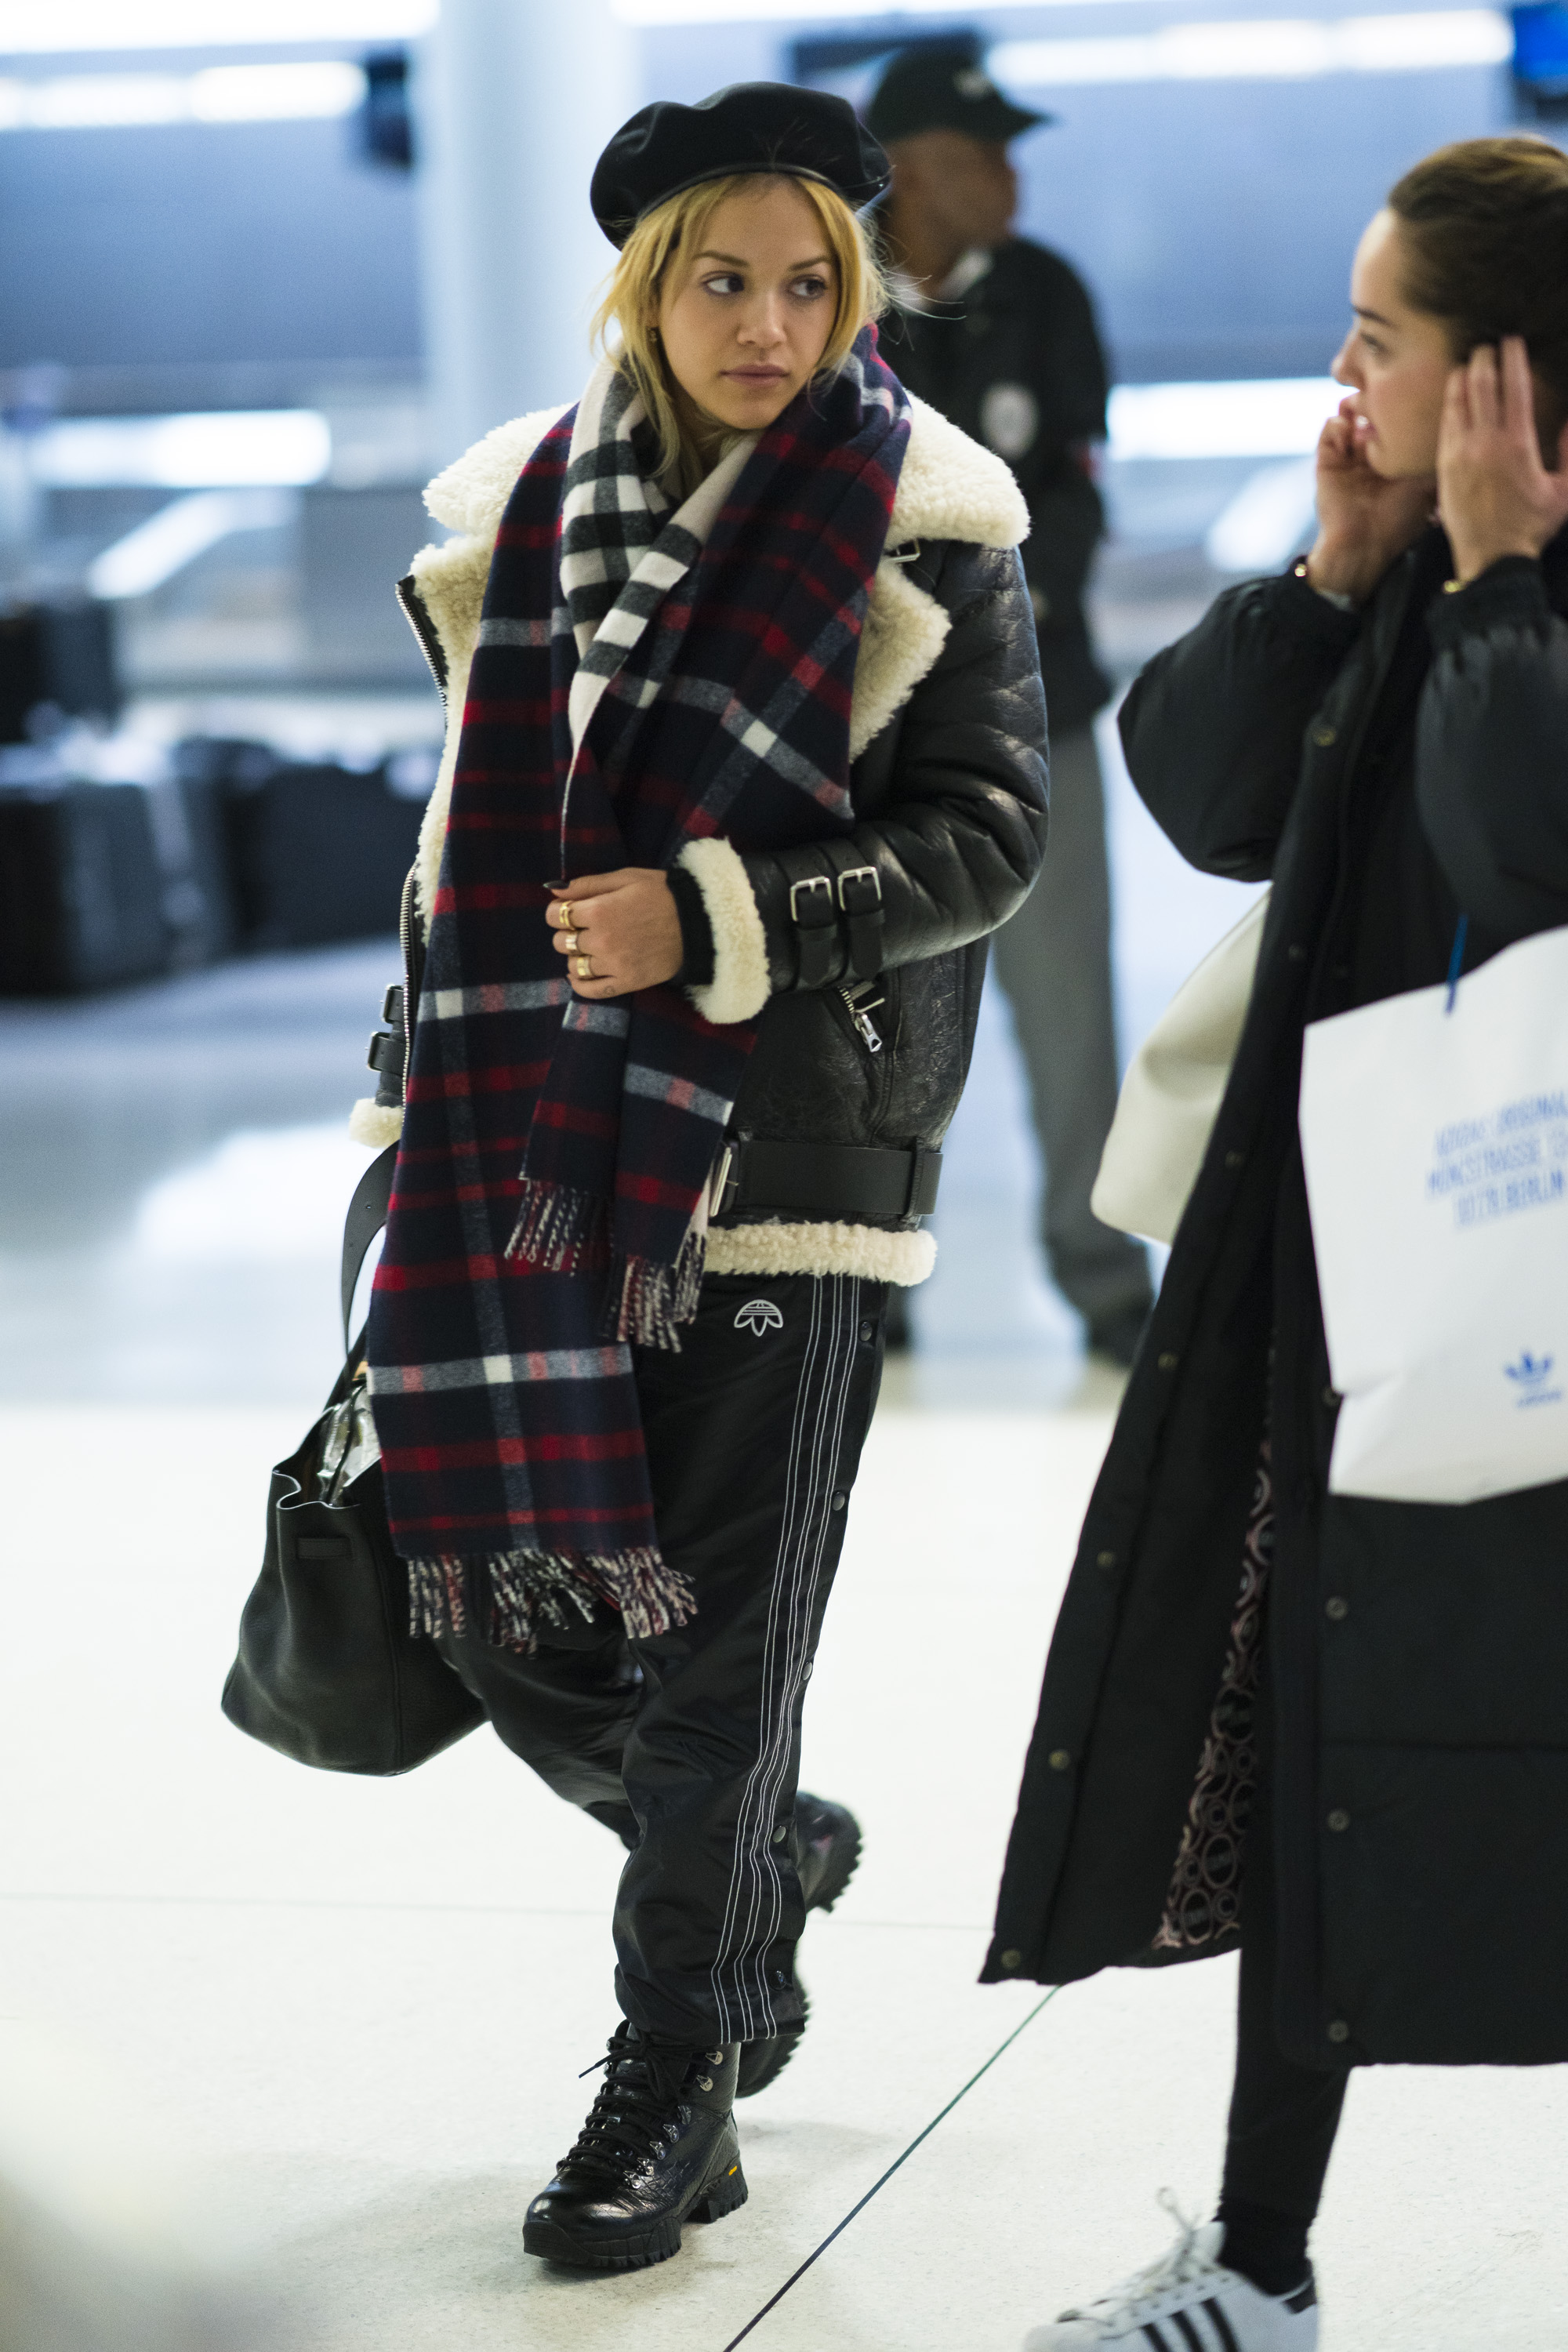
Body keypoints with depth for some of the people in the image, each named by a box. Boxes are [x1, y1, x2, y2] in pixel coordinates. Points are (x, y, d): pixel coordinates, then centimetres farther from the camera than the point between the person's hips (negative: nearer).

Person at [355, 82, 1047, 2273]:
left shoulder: (923, 521, -3)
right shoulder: (525, 511, 9)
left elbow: (993, 830, -7)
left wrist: (713, 918, -17)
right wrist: (430, 1109, 18)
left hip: (791, 1142, -4)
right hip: (549, 1138, 4)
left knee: (720, 1637, -1)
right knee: (517, 1616, 5)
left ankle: (673, 2089, 13)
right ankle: (768, 1853, 33)